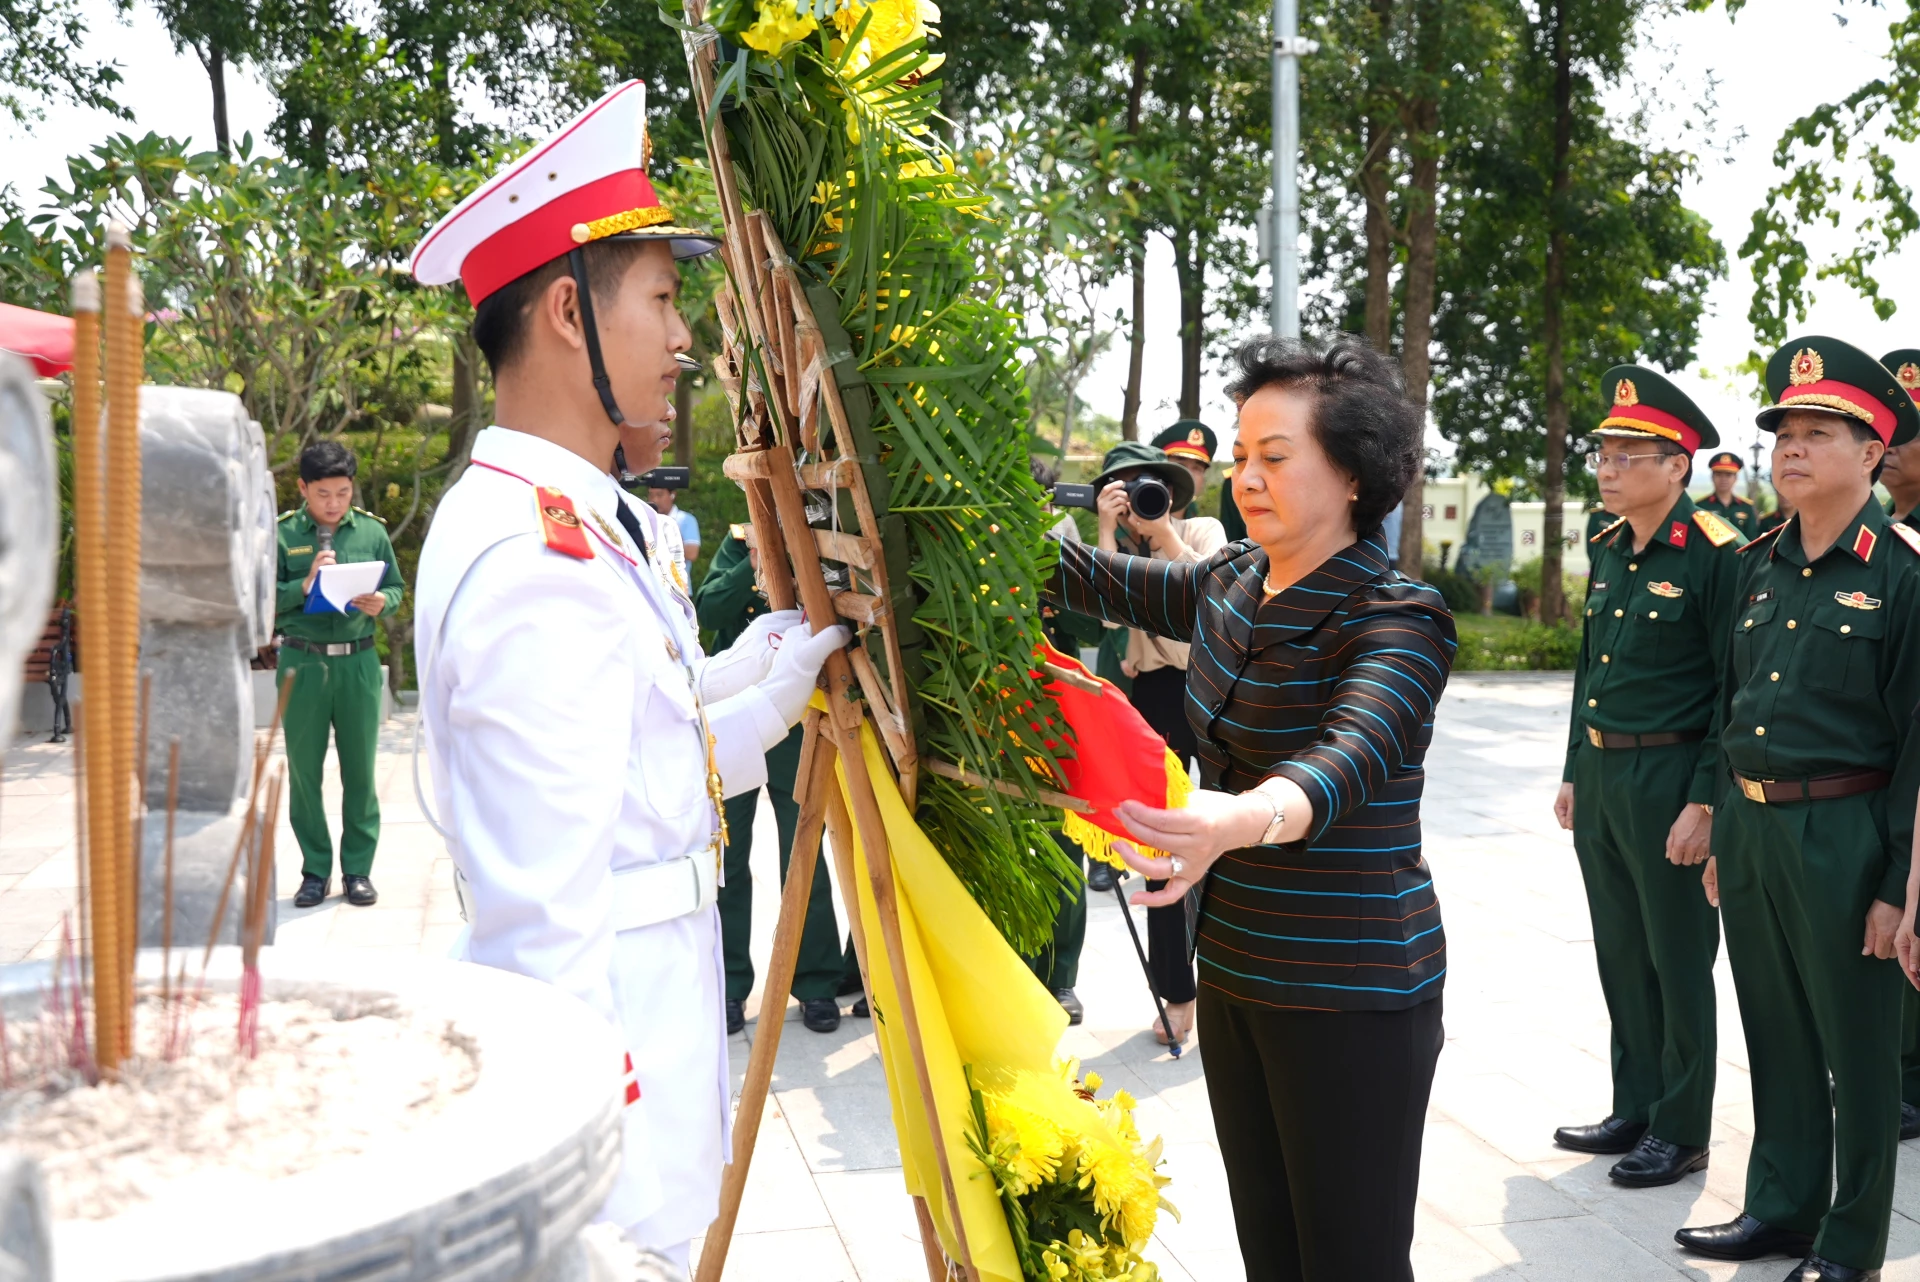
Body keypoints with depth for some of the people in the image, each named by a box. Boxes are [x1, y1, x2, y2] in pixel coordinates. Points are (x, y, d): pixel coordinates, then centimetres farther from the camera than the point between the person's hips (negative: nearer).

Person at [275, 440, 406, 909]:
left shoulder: (372, 530, 6)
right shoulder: (283, 534, 2)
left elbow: (397, 587, 10)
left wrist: (381, 602, -12)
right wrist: (306, 584, -18)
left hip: (358, 662, 1)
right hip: (302, 663, -1)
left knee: (360, 769, 4)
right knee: (303, 769, 5)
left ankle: (358, 868, 13)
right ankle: (315, 870, 16)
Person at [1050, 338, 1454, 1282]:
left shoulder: (1398, 618, -17)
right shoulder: (1231, 585, 5)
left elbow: (1349, 758, -35)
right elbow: (1104, 580, 18)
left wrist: (1244, 819, -55)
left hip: (1350, 995, -7)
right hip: (1232, 975, 7)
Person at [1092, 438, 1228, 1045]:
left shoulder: (1203, 530, 5)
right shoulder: (1113, 546, 8)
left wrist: (1164, 534, -16)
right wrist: (1108, 530, -15)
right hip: (1152, 694, 2)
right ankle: (1176, 991, 12)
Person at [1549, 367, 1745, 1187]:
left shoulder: (1715, 554, -13)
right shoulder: (1607, 550, 10)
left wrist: (1705, 804, -18)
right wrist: (1574, 773, 16)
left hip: (1670, 782, -7)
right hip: (1600, 777, 8)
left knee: (1678, 963, 5)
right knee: (1620, 955, 16)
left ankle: (1682, 1132, 19)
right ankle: (1635, 1110, 30)